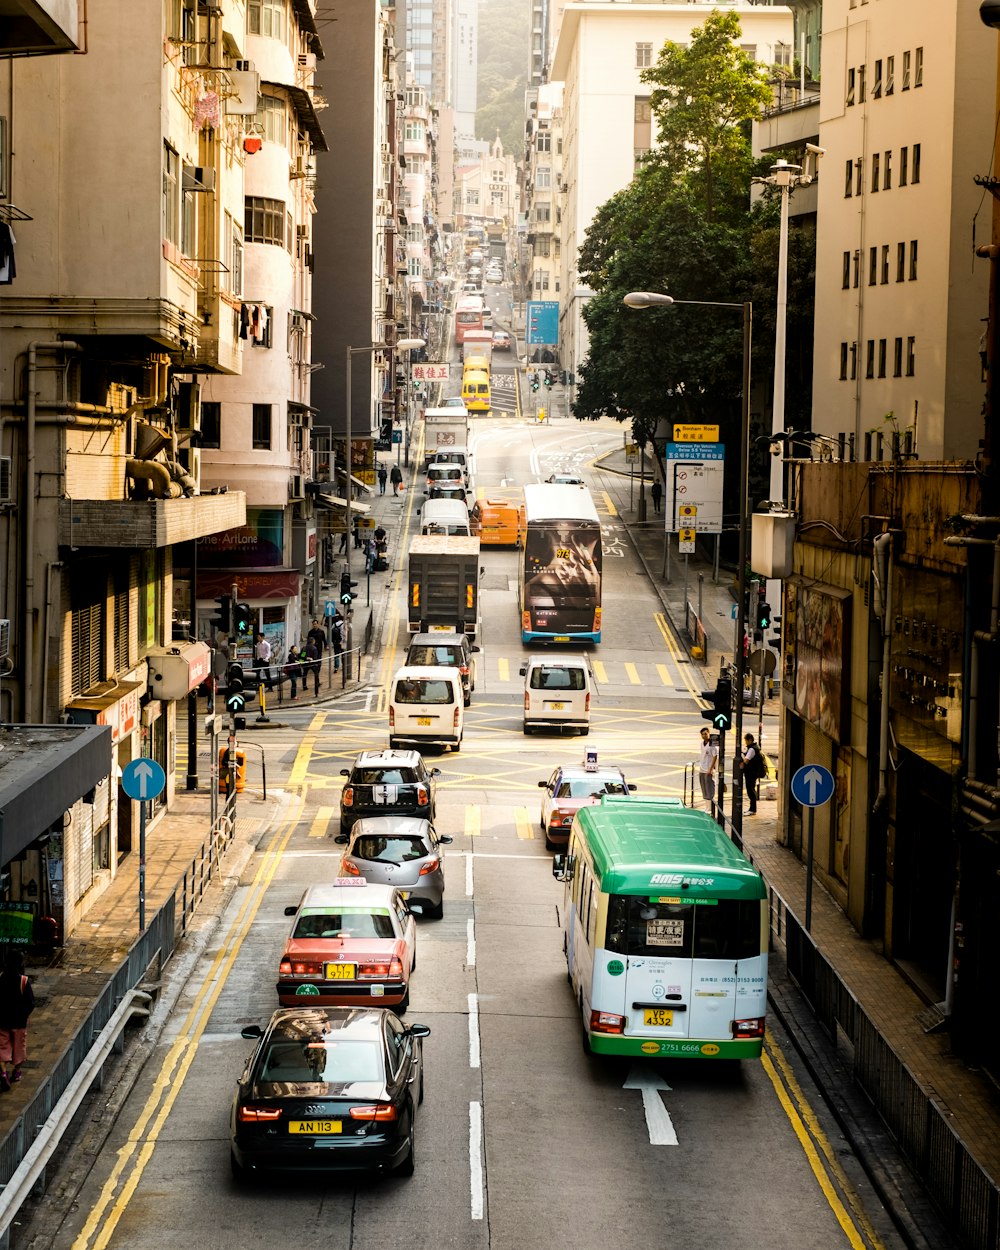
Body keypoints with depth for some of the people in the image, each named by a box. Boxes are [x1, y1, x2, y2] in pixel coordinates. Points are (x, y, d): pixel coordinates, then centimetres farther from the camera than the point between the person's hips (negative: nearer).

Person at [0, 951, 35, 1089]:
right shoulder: (24, 981, -19)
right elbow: (30, 1004, -15)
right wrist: (23, 1015, 4)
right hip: (19, 1021, -1)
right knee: (19, 1045, 18)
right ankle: (16, 1072, 32)